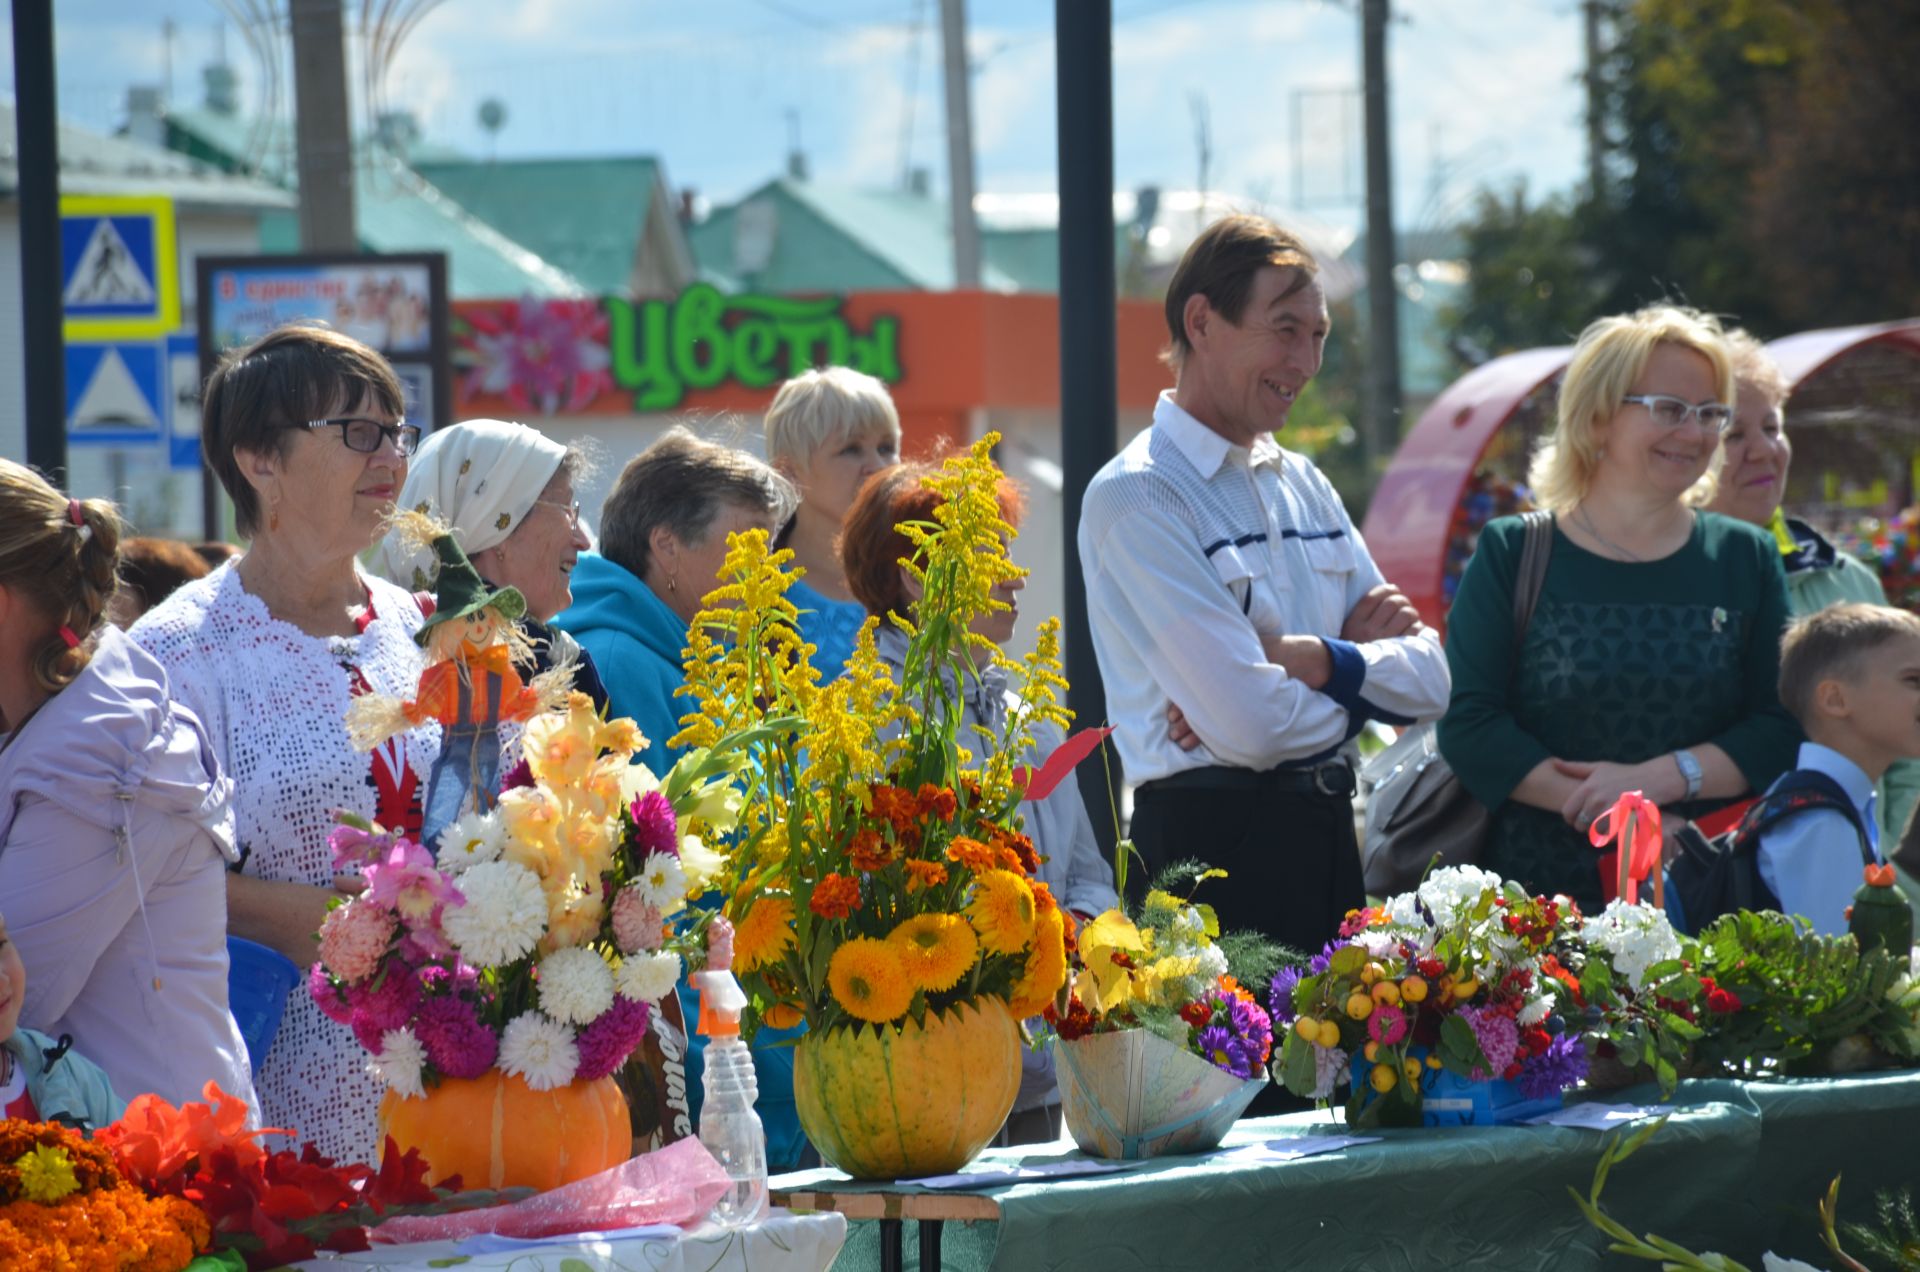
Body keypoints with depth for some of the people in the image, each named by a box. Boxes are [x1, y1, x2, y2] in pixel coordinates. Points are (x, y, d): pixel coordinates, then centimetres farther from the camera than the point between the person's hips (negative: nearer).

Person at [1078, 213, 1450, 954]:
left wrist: (1318, 661, -11)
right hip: (1213, 845, -7)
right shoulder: (1136, 497, -10)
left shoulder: (1303, 485, 15)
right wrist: (1366, 672, 0)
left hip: (1330, 837, 7)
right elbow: (1251, 725, -19)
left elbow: (1429, 680, 9)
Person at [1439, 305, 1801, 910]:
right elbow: (1468, 724, -5)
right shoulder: (1510, 555, 4)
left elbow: (1783, 729, 2)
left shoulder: (1746, 560, 11)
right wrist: (1605, 811, -15)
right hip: (1538, 893, -1)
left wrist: (1662, 777, -14)